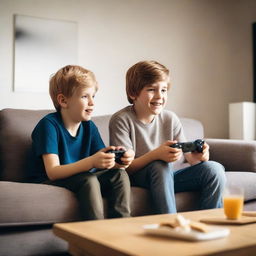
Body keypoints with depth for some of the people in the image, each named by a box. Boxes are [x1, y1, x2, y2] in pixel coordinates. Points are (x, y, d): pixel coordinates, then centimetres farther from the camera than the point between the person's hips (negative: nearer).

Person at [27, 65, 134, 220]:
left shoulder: (89, 126, 5)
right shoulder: (49, 124, -15)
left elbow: (105, 164, -1)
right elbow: (52, 172, -25)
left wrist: (120, 162, -27)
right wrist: (91, 162, -39)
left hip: (80, 181, 6)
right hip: (47, 183, -6)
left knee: (120, 174, -14)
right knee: (88, 179, -32)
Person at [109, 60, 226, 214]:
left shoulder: (170, 119, 1)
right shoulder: (121, 120, -12)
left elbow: (188, 156, -1)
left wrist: (197, 156, -26)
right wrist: (155, 154, -35)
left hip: (167, 178, 5)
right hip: (136, 180, -4)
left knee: (214, 169, -15)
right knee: (160, 166, -36)